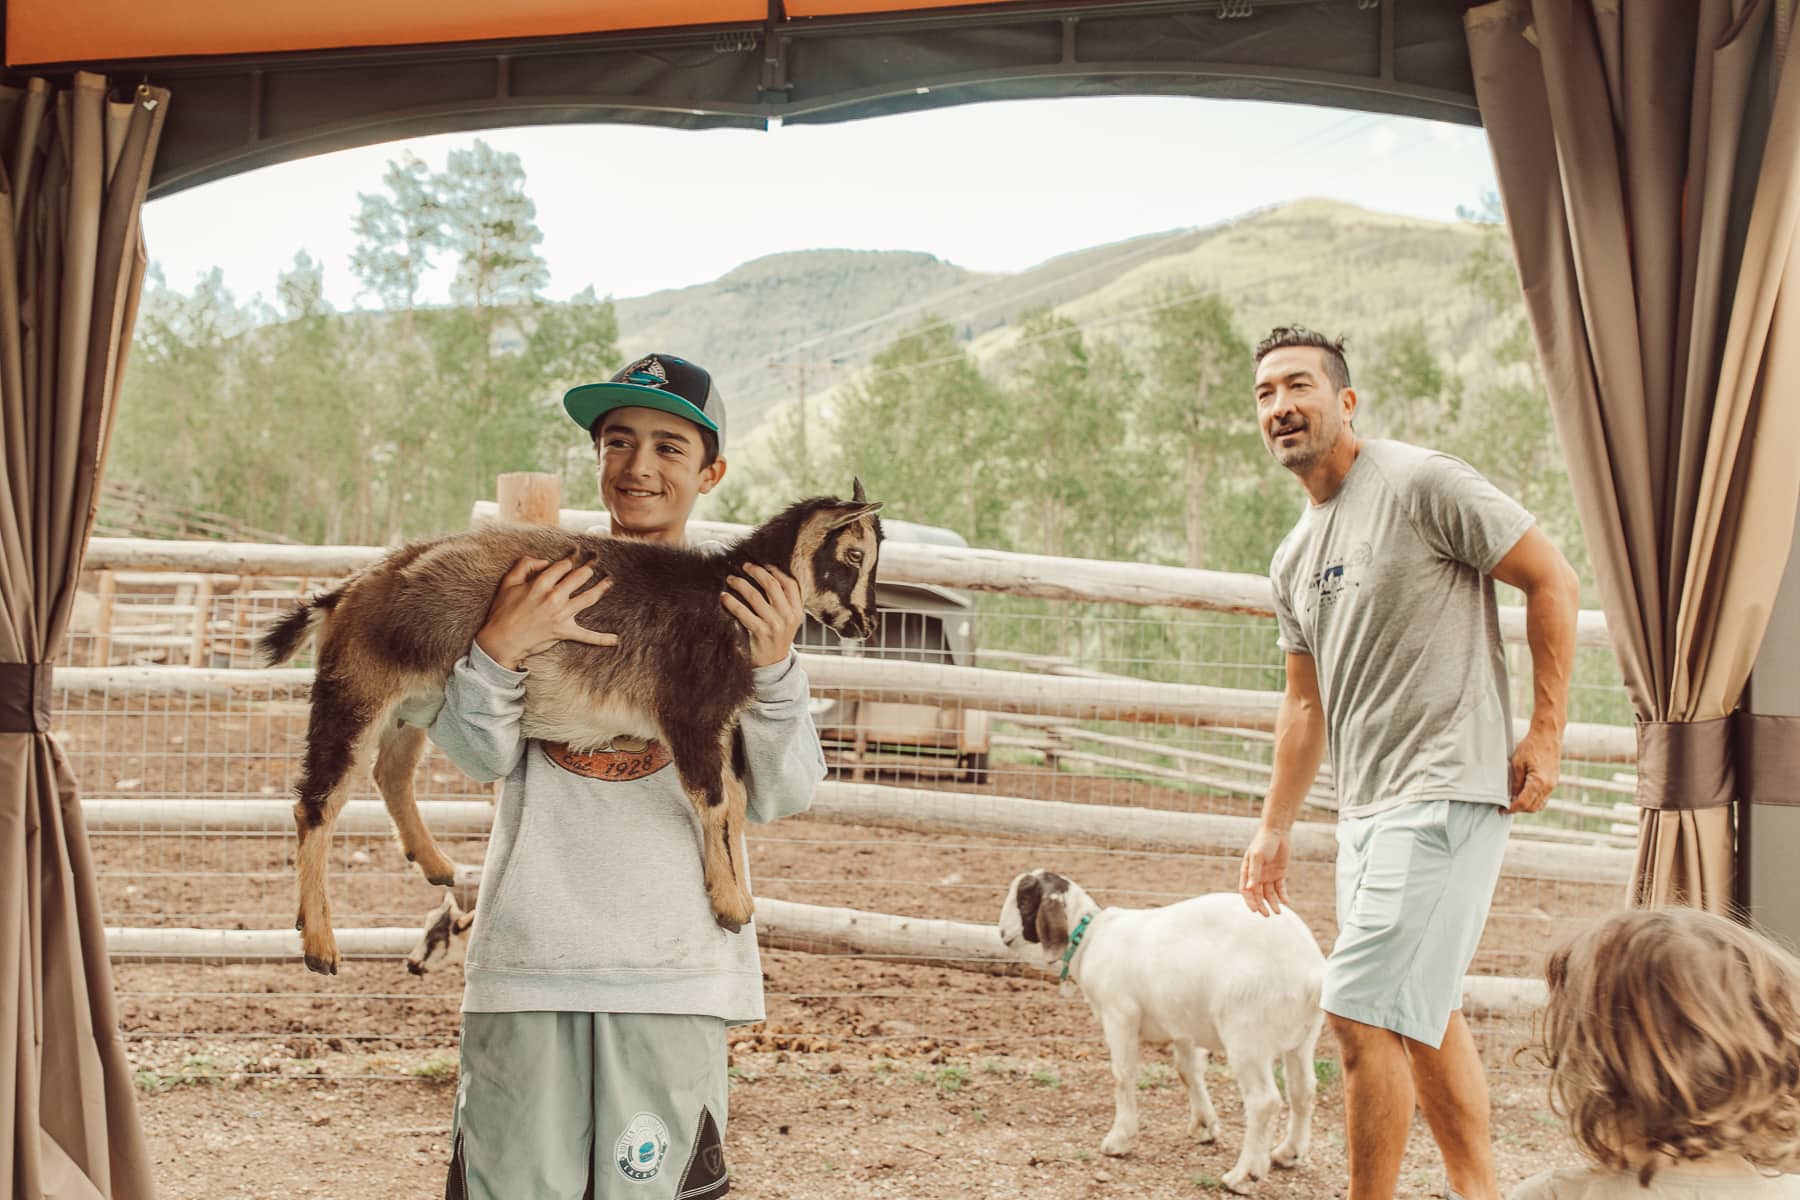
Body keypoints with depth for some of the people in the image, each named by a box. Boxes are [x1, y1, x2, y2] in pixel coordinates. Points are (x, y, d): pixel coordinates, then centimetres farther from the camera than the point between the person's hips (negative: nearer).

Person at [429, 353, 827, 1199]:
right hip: (528, 959, 1)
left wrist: (771, 668, -17)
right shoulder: (537, 586, 8)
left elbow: (777, 796, -2)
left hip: (673, 971, -1)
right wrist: (498, 647, -17)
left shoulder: (741, 607, 6)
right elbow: (483, 756, -1)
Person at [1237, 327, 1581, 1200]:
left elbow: (1552, 580, -8)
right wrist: (1274, 827, 20)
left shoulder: (1422, 484, -10)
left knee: (1361, 1012, -12)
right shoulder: (1293, 560, 14)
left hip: (1446, 791, -9)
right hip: (1366, 804, 9)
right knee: (1425, 1014, 16)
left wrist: (1546, 733, -12)